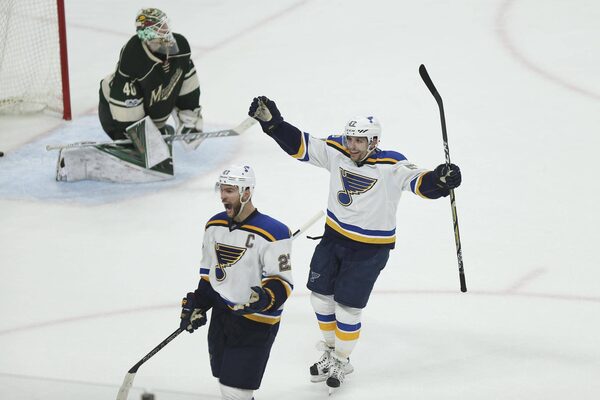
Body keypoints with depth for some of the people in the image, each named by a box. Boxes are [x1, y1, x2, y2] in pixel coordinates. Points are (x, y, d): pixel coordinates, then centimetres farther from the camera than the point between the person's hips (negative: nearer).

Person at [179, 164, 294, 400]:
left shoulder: (271, 233, -18)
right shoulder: (215, 226, 5)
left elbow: (282, 282, -16)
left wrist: (266, 297, -35)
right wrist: (196, 305, 9)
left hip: (255, 323, -7)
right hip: (222, 316, 7)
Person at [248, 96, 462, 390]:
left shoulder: (392, 165, -22)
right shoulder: (336, 152, -10)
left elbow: (419, 182, -29)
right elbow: (299, 145, -8)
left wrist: (439, 180, -51)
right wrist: (272, 122, -20)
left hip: (370, 248, -5)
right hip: (334, 236, 5)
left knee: (347, 306, 1)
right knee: (320, 294, 13)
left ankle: (342, 362, 26)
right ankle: (330, 351, 37)